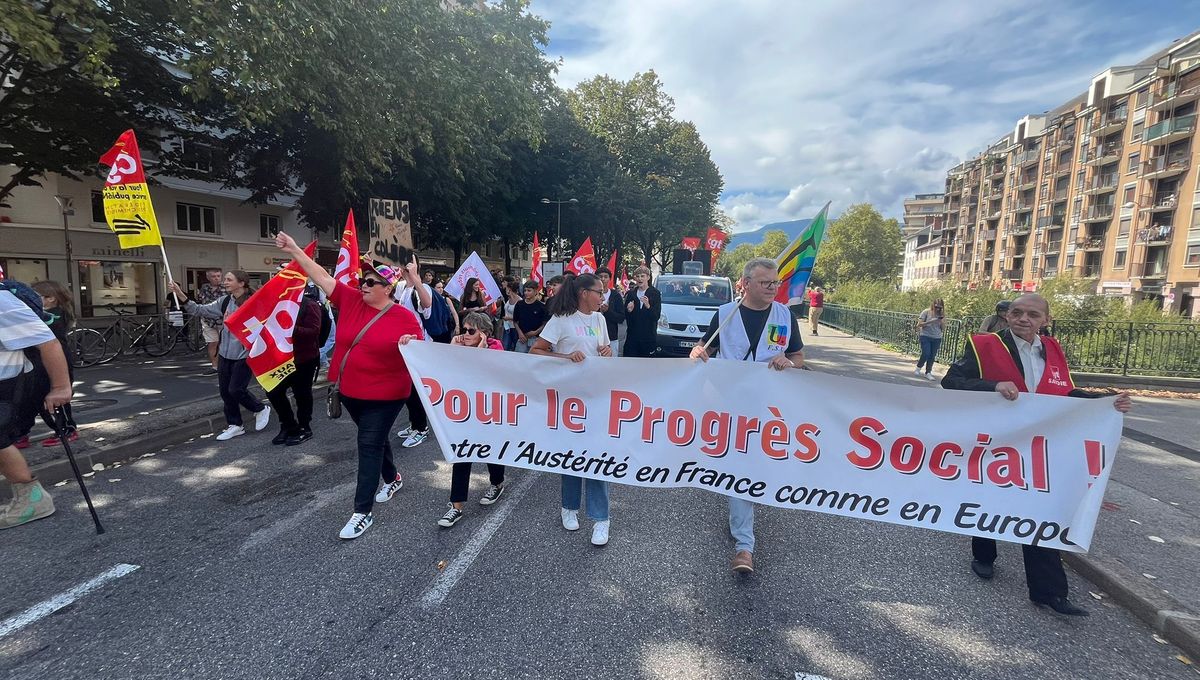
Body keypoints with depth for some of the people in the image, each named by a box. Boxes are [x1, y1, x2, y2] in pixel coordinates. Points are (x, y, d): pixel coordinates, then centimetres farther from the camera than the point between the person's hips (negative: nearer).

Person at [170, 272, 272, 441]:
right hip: (225, 353, 7)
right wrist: (180, 295, -3)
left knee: (236, 389, -6)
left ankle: (261, 409, 21)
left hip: (244, 354, -7)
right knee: (225, 390, 11)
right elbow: (200, 310, 5)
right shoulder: (224, 301, 6)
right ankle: (234, 425, 24)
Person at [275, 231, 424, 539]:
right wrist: (295, 251, -1)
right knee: (374, 440, 22)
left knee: (369, 447, -2)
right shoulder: (351, 300, 0)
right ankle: (393, 478, 47)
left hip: (383, 396, -6)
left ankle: (363, 512, 9)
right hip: (350, 391, 6)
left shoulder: (405, 317, -14)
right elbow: (322, 277, 2)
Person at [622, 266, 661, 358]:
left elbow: (657, 316, -8)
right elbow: (625, 316, 13)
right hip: (632, 336, 3)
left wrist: (648, 306, -25)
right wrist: (628, 311, -9)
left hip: (649, 336, -3)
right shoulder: (631, 294, 10)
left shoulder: (655, 293, -2)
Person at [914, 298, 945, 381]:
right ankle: (918, 368, 12)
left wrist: (943, 320, -7)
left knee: (932, 356, 3)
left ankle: (928, 373, 13)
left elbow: (942, 328, 10)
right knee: (926, 354, -13)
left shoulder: (941, 314, 8)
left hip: (937, 338, 4)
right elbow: (919, 324, -7)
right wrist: (930, 322, -20)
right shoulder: (926, 312, -3)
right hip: (926, 336, -4)